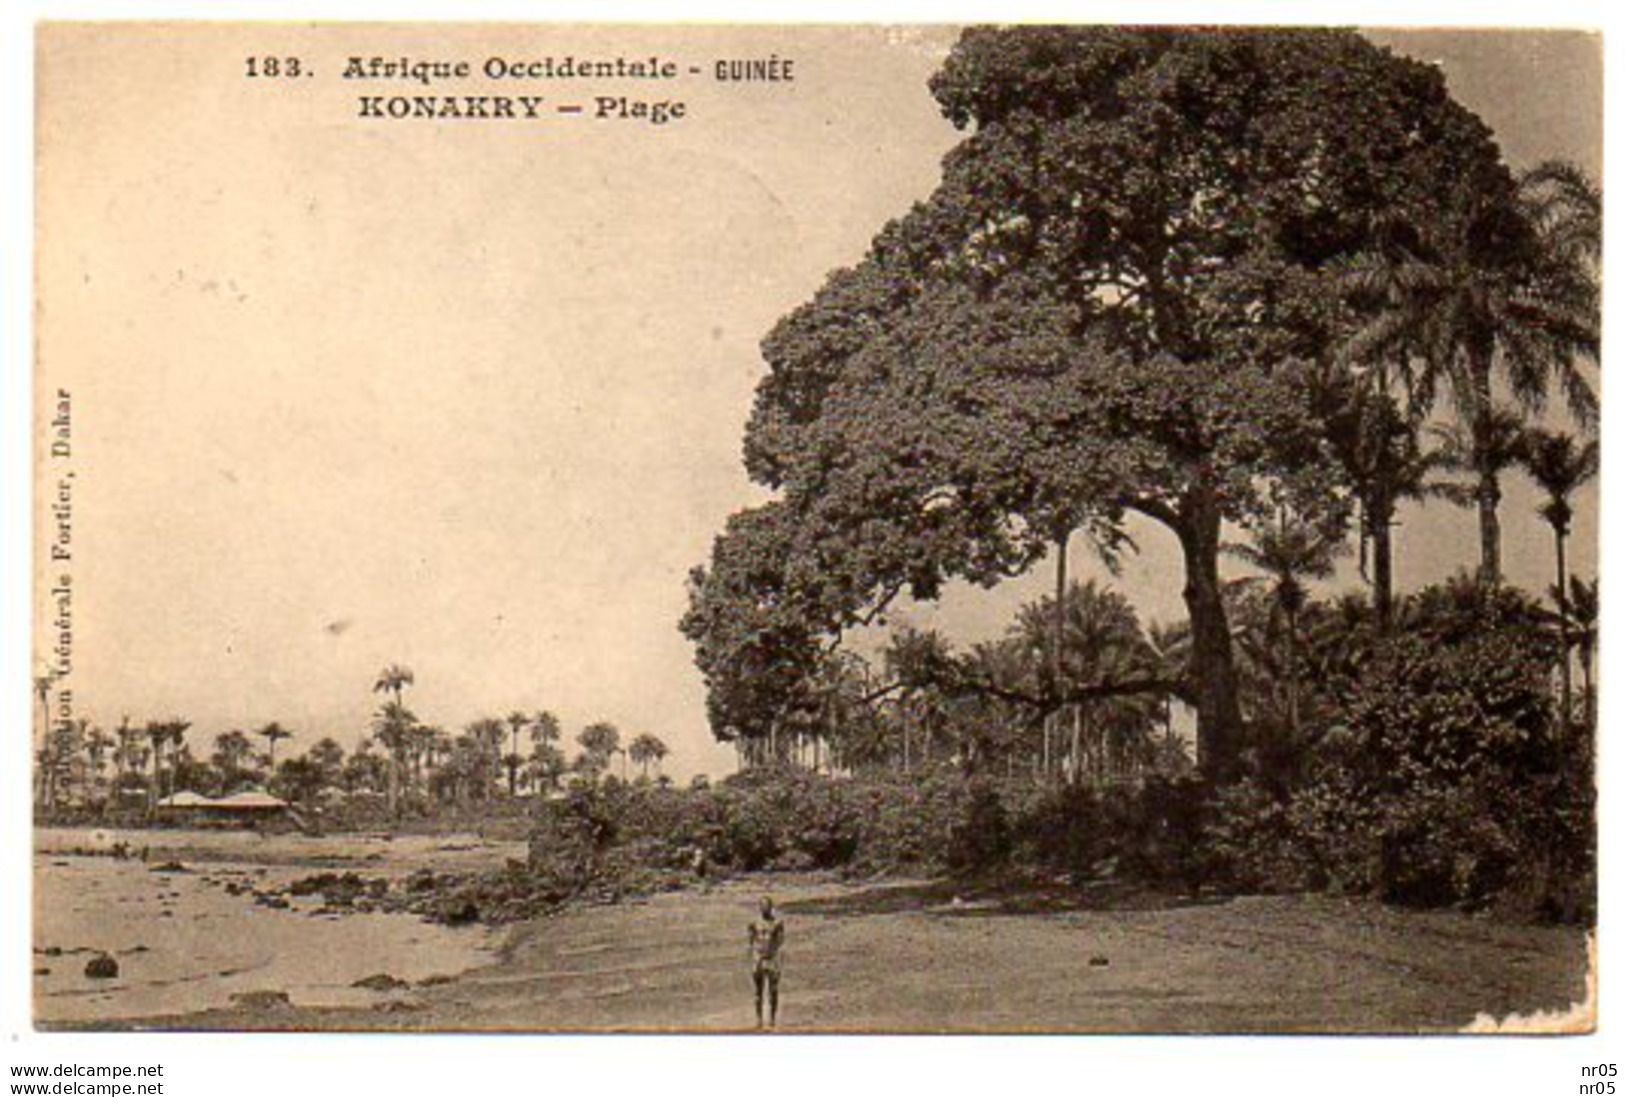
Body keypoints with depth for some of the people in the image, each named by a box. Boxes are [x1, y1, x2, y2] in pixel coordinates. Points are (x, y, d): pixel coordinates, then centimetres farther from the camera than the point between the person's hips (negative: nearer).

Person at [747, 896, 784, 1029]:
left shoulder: (778, 922, 0)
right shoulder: (755, 923, 5)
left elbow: (781, 940, -3)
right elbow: (752, 943, 8)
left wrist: (772, 950, -19)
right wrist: (752, 962, 3)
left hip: (772, 958, -1)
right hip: (757, 959, 1)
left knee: (773, 990, -1)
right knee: (758, 990, 3)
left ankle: (773, 1018, 8)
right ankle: (758, 1019, 8)